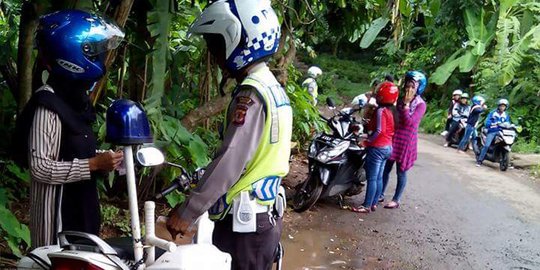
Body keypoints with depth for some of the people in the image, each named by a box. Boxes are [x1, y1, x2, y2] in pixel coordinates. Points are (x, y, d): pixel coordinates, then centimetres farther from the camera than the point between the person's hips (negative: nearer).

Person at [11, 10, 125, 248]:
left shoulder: (76, 98, 11)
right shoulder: (47, 105, -19)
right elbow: (40, 168, -23)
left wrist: (103, 158, 4)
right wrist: (94, 164, -23)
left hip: (81, 206, 9)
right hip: (58, 210, -9)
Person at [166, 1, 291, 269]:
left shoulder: (251, 93, -19)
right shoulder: (274, 87, 10)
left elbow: (231, 161, -23)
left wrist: (187, 212, -17)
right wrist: (204, 175, 19)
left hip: (243, 221, -9)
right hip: (267, 214, 9)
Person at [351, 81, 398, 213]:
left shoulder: (380, 111, -18)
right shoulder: (389, 111, 10)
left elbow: (379, 131, -26)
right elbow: (389, 130, 10)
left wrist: (367, 142, -16)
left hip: (377, 148, -9)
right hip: (387, 148, 9)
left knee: (371, 178, -3)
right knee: (378, 178, 15)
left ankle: (366, 206, 3)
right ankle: (374, 203, 23)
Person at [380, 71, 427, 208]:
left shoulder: (421, 104, -10)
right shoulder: (401, 100, 8)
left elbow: (408, 122, -21)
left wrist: (406, 104, -20)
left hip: (407, 141, -6)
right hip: (393, 138, 6)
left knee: (401, 172, 4)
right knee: (386, 168, 10)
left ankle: (396, 200, 14)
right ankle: (380, 195, 23)